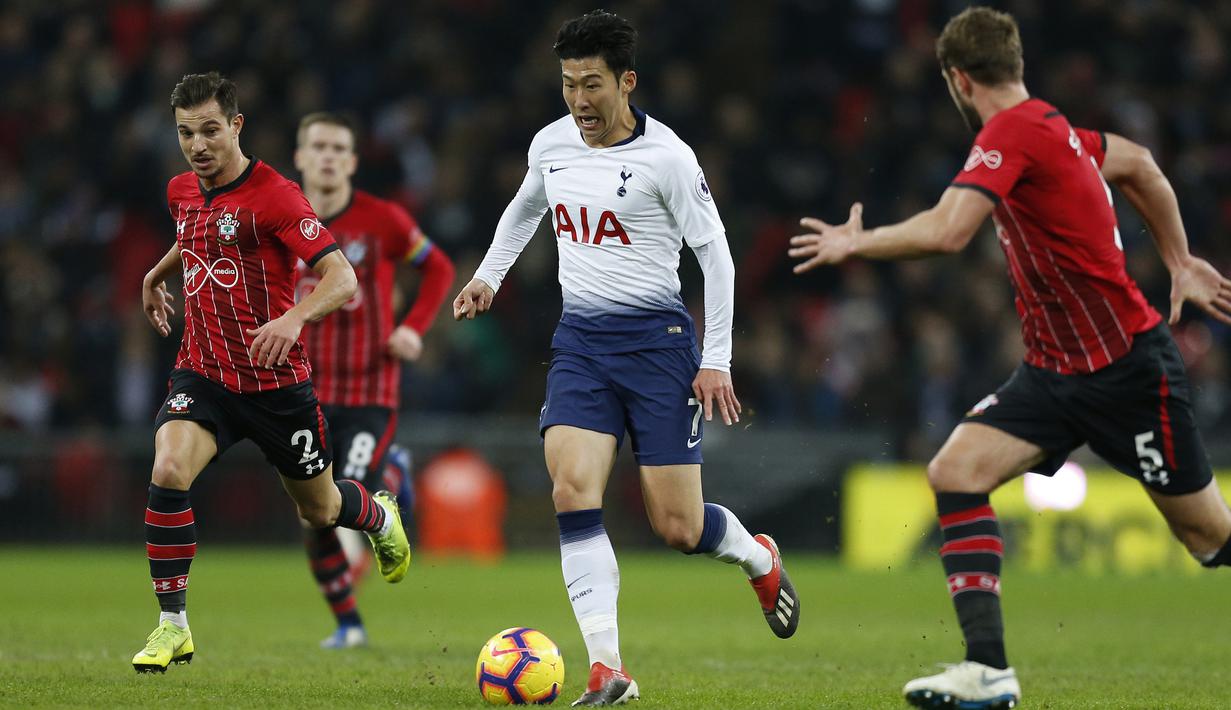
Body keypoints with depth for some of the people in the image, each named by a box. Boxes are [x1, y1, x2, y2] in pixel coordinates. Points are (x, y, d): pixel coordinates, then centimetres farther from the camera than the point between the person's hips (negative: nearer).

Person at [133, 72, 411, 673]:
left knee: (319, 510, 14)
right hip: (202, 372, 4)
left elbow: (342, 280, -23)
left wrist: (294, 318, -40)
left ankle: (380, 517, 53)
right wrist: (156, 275, 41)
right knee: (168, 472, -24)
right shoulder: (182, 192, 3)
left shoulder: (274, 195, -18)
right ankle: (172, 626, -17)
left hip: (275, 381, -4)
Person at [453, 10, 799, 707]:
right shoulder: (551, 143, 5)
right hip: (580, 340, 5)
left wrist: (717, 359, -9)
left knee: (678, 527, -5)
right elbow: (526, 207, 29)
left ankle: (759, 558, 32)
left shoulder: (666, 156, -12)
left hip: (656, 337, -4)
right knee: (572, 488, -18)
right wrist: (489, 276, 27)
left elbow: (714, 252, -7)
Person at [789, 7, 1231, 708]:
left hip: (1130, 368, -9)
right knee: (955, 472, -8)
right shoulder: (1055, 128, 6)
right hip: (1057, 369, 9)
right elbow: (1142, 165, 23)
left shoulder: (1012, 132, -20)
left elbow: (947, 231, -32)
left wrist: (856, 242, -16)